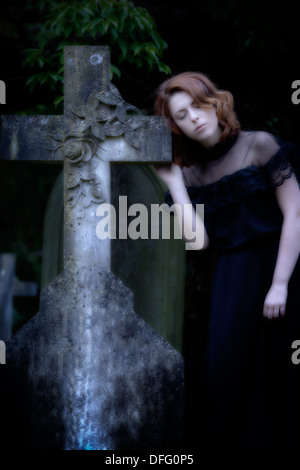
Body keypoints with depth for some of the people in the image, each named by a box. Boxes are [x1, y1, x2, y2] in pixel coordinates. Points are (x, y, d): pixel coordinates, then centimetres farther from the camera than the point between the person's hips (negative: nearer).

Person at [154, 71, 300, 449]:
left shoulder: (258, 146, -2)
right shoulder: (191, 173, 9)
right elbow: (198, 241, -2)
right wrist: (173, 182, -1)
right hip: (231, 280, 4)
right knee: (226, 372, -1)